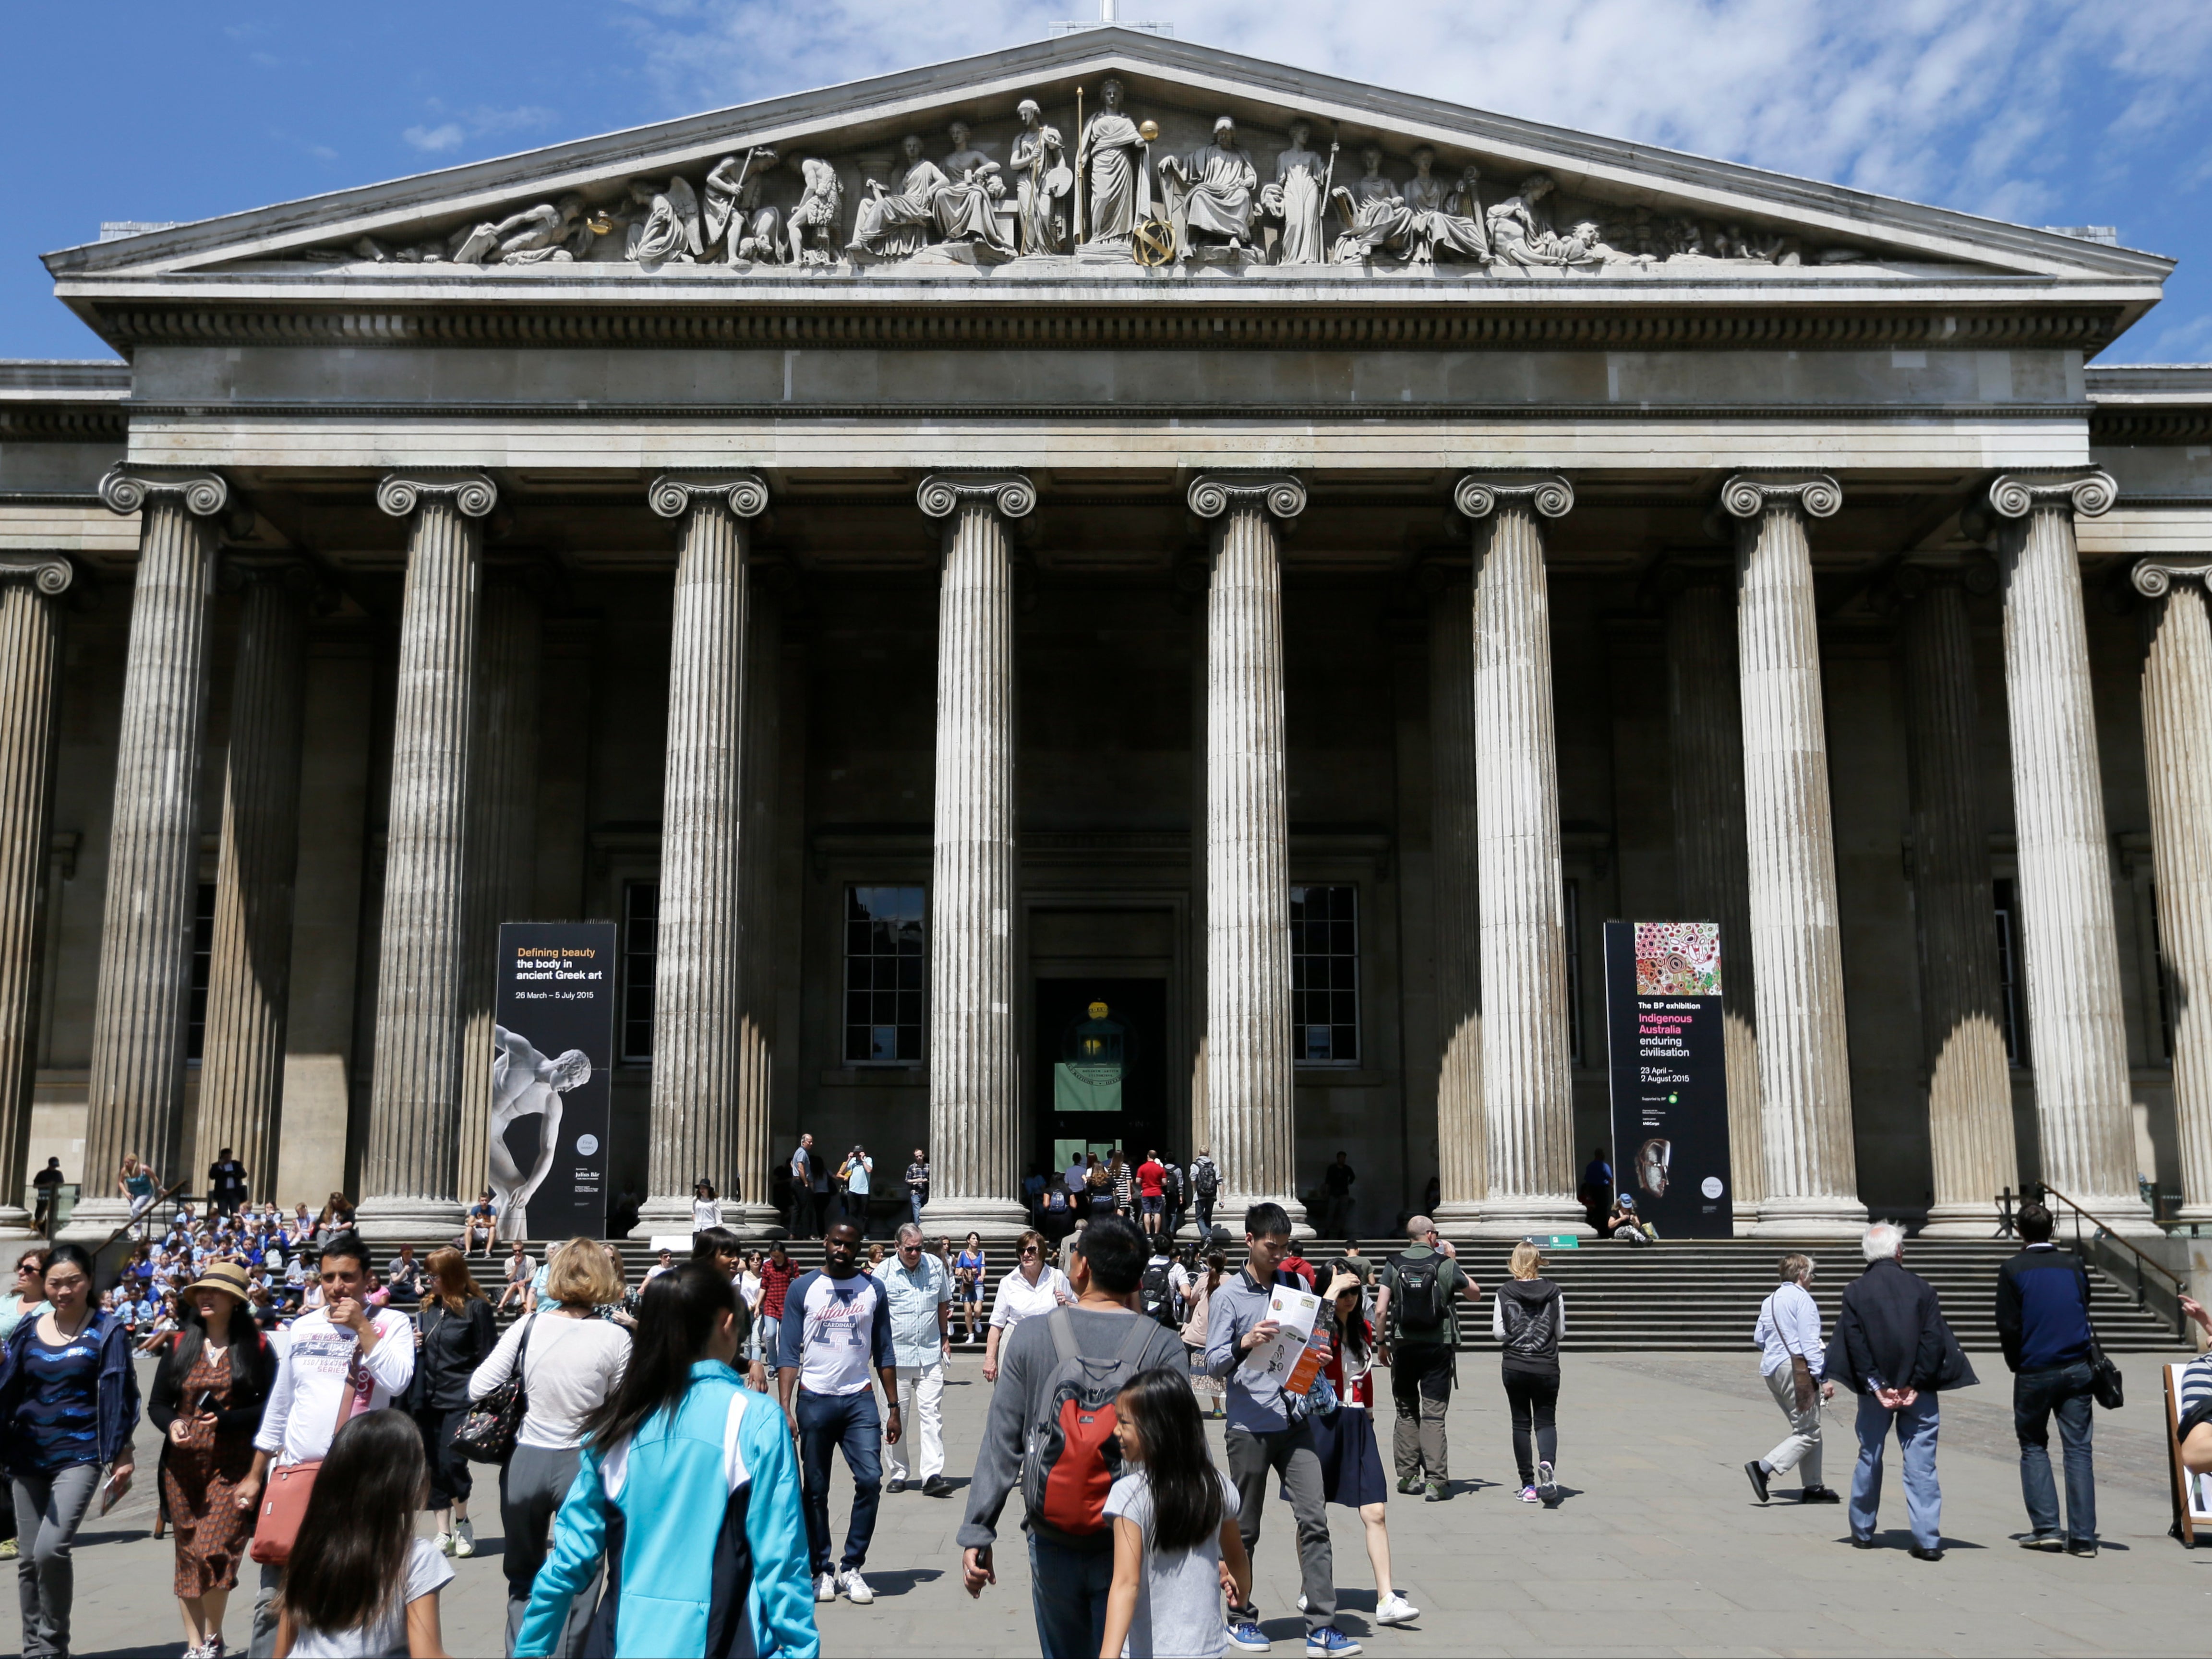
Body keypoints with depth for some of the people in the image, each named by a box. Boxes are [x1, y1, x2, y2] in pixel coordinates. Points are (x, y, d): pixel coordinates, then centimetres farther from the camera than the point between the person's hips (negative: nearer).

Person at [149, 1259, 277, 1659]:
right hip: (184, 1464, 3)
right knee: (188, 1553, 7)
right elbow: (157, 1403, 10)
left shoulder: (256, 1347, 0)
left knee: (214, 1550, -12)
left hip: (233, 1465, -3)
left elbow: (272, 1407, -2)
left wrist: (228, 1419, -17)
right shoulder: (180, 1344, 8)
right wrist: (171, 1424, -10)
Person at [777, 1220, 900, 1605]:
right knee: (816, 1490, 4)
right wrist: (785, 1408, -11)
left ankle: (851, 1568, 4)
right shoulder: (802, 1289, 2)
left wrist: (894, 1408, 6)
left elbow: (884, 1352, 11)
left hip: (859, 1400, 1)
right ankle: (821, 1570, 17)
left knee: (870, 1480, -9)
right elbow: (789, 1353, -1)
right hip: (814, 1400, -1)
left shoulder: (873, 1290, 8)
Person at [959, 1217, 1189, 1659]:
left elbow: (1001, 1443, -6)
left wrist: (977, 1534, -1)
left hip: (1052, 1542, 1)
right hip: (1128, 1544, -1)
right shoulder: (1162, 1346, -8)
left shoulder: (1030, 1337, -5)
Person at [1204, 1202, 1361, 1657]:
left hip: (1296, 1420, 3)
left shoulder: (1297, 1284, 10)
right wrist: (1246, 1344, -26)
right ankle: (1241, 1619, 24)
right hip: (1250, 1426, -3)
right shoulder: (1229, 1295, -3)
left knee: (1314, 1519, -5)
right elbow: (1213, 1362, -8)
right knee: (1245, 1529, 8)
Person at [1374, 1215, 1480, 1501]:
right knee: (1434, 1416, 0)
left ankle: (1408, 1476, 17)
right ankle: (1436, 1481, -6)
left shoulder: (1394, 1265, 0)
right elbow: (1475, 1293, 14)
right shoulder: (1445, 1265, -3)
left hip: (1404, 1346, 1)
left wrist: (1382, 1344, 6)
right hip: (1438, 1348, -1)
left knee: (1406, 1413, 15)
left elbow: (1380, 1311, -6)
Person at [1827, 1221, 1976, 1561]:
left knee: (1869, 1459, 12)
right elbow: (1934, 1341, -7)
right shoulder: (1921, 1288, -1)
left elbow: (1855, 1345, -8)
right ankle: (1928, 1541, -2)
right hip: (1918, 1392, 0)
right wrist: (1915, 1385, -7)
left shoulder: (1856, 1291, -2)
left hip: (1876, 1391, 0)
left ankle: (1862, 1532, 22)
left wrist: (1876, 1387, -7)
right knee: (1922, 1465, 3)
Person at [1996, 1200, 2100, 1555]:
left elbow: (2008, 1327, -7)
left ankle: (2046, 1527, 3)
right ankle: (2082, 1536, 2)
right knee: (2078, 1449, 4)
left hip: (2034, 1372, -2)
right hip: (2078, 1368, 2)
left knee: (2033, 1446, 11)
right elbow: (2085, 1311, 12)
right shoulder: (2073, 1264, 3)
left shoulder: (2013, 1270, -6)